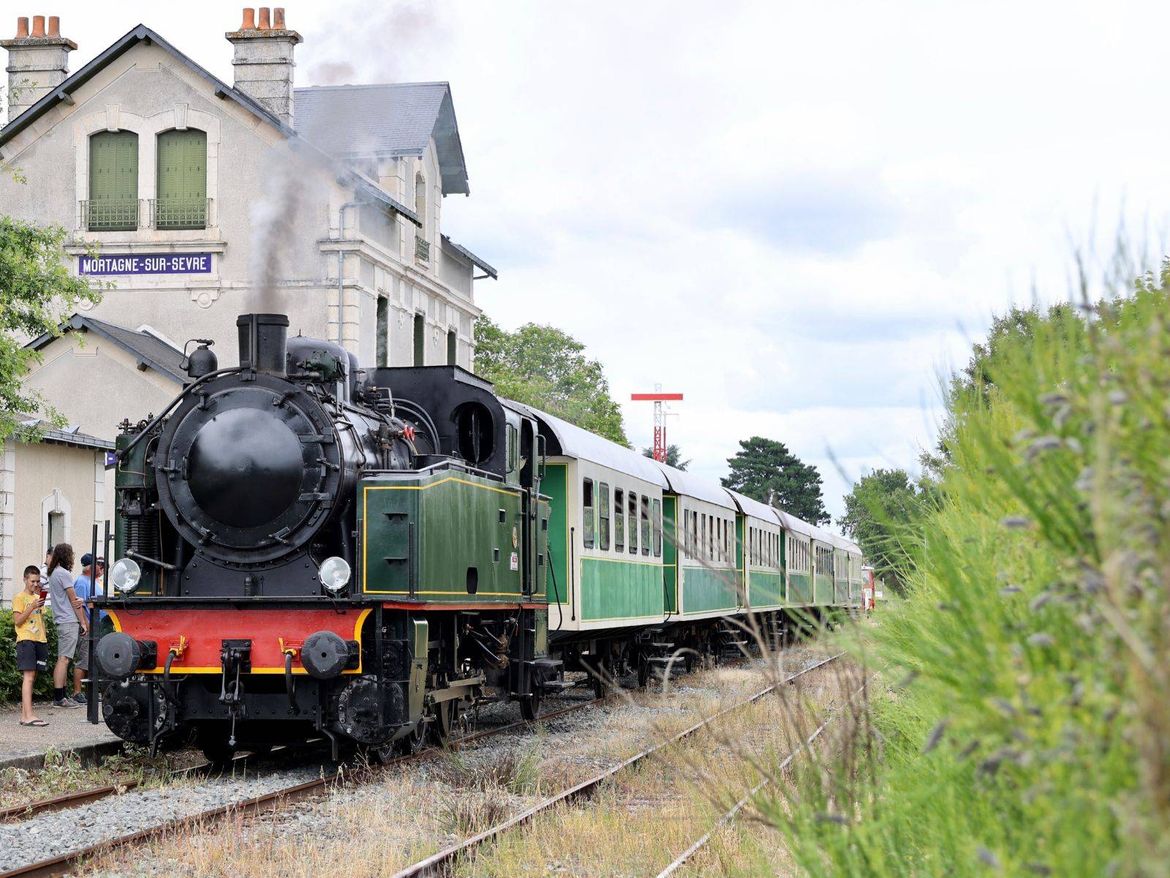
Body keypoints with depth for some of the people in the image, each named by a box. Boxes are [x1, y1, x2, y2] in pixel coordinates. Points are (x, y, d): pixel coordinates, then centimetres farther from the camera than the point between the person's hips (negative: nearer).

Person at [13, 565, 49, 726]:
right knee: (29, 676, -15)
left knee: (32, 678, 6)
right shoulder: (20, 598, -2)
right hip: (25, 640, -8)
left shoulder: (38, 598, 20)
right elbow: (17, 621, -10)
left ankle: (24, 714, 7)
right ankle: (29, 716, -21)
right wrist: (32, 607, -18)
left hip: (39, 640, 8)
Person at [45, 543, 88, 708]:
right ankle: (59, 698, -17)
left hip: (61, 622, 10)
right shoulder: (64, 574, -10)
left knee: (63, 659, 9)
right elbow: (73, 601, -8)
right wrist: (83, 622, -4)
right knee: (64, 659, -12)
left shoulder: (53, 573, 20)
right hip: (69, 622, -10)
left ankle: (59, 697, 8)